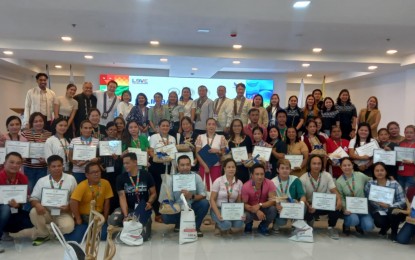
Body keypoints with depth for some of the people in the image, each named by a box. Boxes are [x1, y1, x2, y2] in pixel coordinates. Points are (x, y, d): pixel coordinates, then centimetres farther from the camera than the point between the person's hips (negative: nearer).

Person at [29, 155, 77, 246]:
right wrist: (37, 204, -25)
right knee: (34, 212, -29)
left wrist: (69, 207, -18)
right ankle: (43, 235, -2)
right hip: (46, 212, 2)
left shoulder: (70, 179, -4)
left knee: (68, 227, -31)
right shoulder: (42, 181, -1)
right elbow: (33, 198, -1)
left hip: (63, 213, -2)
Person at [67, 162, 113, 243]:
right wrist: (78, 219, -18)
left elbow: (106, 201, -1)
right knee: (76, 238, -17)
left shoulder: (105, 183, -9)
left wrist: (105, 217, -1)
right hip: (83, 216, -2)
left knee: (104, 236, -17)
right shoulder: (82, 185, -19)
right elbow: (73, 202, -23)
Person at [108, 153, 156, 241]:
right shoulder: (121, 178, -3)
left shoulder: (146, 175, -3)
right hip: (128, 208, 2)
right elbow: (122, 197, -10)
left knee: (143, 236, -25)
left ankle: (146, 222, 7)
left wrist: (149, 203, -20)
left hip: (143, 208, -2)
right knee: (112, 220, -29)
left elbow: (153, 193, 3)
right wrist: (125, 216, -24)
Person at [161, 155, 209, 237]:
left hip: (192, 206, 0)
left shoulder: (196, 177, -11)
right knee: (165, 217, -26)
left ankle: (196, 226, -1)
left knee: (205, 203, -28)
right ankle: (179, 223, 12)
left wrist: (192, 196, -33)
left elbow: (203, 195, -14)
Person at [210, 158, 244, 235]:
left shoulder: (239, 183, -1)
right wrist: (218, 214, -23)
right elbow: (212, 199, -10)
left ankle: (226, 227, 9)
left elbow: (239, 201, 5)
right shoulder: (218, 181, -10)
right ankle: (219, 225, 7)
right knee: (226, 224, -32)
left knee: (239, 224, -26)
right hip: (218, 209, -3)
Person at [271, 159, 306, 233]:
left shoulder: (295, 180, -3)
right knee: (281, 221, -32)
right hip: (279, 208, -2)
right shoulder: (273, 182, -7)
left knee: (303, 207, -30)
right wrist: (276, 205, -38)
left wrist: (301, 203, -35)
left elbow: (302, 195, -11)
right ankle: (276, 224, 7)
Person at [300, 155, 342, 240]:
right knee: (304, 212, -35)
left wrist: (339, 199, -36)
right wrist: (308, 206, -35)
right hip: (310, 205, -2)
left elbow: (334, 190, -13)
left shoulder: (327, 176, -6)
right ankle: (310, 220, 9)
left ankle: (331, 227, 2)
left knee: (336, 205, -29)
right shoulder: (303, 179, -13)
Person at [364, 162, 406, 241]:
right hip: (378, 212, 1)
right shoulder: (370, 184, -2)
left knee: (393, 211, -36)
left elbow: (403, 202, -12)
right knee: (379, 222, -32)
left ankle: (394, 232, 0)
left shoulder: (394, 184, -8)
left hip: (393, 212, -1)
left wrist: (389, 206, -25)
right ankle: (385, 228, 12)